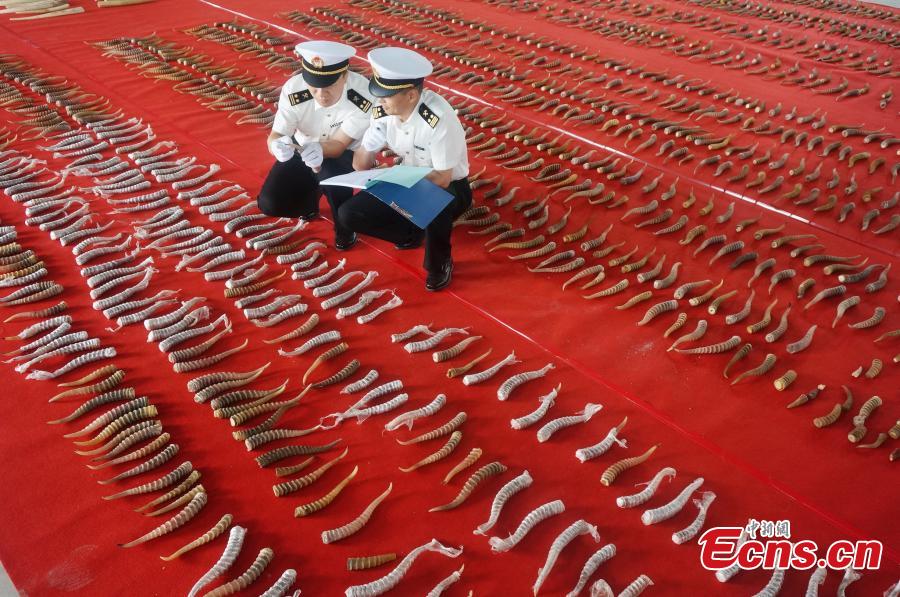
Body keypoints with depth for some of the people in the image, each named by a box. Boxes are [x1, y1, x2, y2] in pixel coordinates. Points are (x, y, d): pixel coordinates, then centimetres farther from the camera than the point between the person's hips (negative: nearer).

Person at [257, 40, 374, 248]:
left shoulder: (364, 96, -32)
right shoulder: (293, 89, -27)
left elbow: (339, 145, -29)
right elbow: (275, 137, -24)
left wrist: (318, 149, -52)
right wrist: (278, 146, -49)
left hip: (345, 154, -2)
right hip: (301, 151, 2)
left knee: (329, 171, -37)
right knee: (270, 204, -14)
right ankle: (310, 197, 20)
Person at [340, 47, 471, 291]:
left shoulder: (438, 120, -33)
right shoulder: (382, 111, -15)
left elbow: (442, 180, -27)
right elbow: (362, 161, -6)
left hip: (449, 188, -5)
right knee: (348, 214, -9)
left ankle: (440, 264, -10)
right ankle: (411, 232, 14)